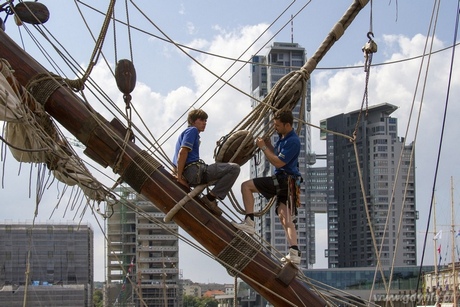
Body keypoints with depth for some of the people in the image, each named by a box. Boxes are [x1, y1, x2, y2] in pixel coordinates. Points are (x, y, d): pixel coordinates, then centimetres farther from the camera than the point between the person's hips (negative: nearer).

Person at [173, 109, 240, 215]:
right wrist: (179, 177, -18)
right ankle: (210, 198, -16)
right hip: (195, 170, -10)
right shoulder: (192, 130, 0)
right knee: (234, 168, -15)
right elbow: (183, 152, -15)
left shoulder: (185, 132, 29)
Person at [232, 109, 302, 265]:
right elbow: (276, 156, 25)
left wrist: (263, 148, -13)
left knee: (246, 186, -11)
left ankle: (249, 222, -14)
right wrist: (267, 143, 12)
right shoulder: (283, 137, 15)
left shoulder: (293, 141, -16)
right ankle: (294, 253, 0)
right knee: (285, 217, 6)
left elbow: (278, 162, -19)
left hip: (284, 179, -10)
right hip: (284, 182, 10)